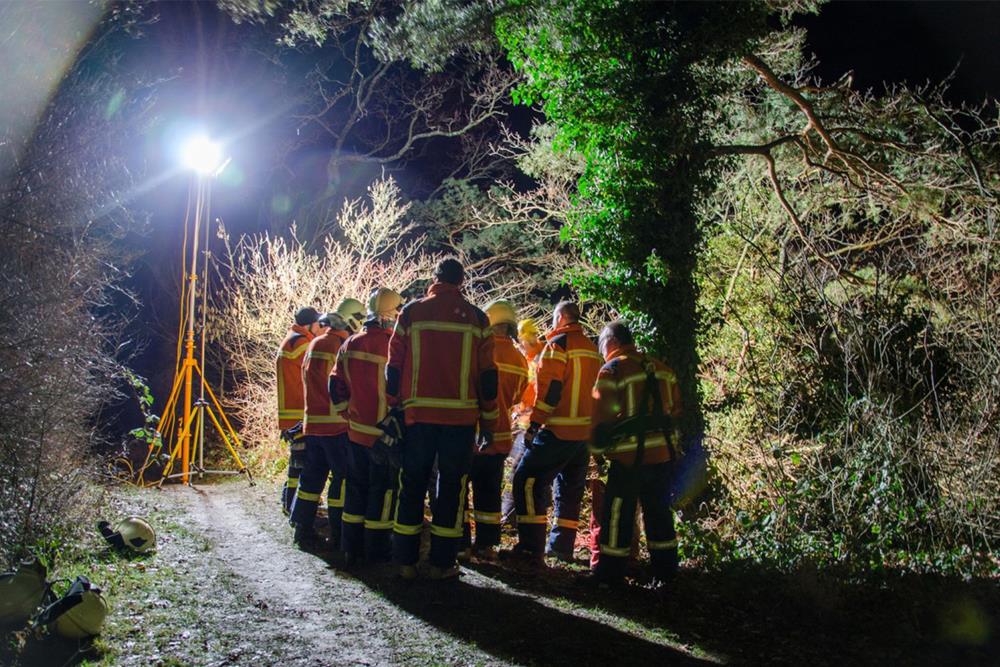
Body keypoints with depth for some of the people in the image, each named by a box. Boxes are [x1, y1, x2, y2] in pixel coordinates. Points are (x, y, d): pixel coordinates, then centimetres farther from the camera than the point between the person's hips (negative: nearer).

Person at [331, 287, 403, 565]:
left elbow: (337, 387, 6)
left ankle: (352, 547, 22)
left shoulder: (350, 344, 1)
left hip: (356, 430, 6)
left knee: (356, 487, 15)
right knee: (383, 490, 5)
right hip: (384, 432, -6)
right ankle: (376, 549, 11)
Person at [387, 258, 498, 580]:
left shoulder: (411, 312, 3)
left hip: (418, 414, 1)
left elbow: (394, 367, 3)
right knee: (451, 487, 8)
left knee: (412, 485, 10)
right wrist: (488, 420, 10)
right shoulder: (476, 318, 2)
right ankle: (442, 562, 10)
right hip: (460, 416, -1)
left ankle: (405, 560, 14)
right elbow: (486, 375, 3)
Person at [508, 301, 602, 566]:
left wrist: (534, 424, -13)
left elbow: (549, 387, -16)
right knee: (570, 487, 16)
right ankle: (562, 546, 23)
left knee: (529, 480, -5)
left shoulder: (559, 344, -9)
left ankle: (531, 548, -9)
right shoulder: (592, 349, 16)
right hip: (586, 431, 8)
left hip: (558, 430, -8)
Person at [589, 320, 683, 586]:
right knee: (659, 511, 15)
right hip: (663, 451, 6)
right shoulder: (661, 368, 11)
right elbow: (674, 409, 15)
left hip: (630, 454, -6)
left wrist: (599, 448, -1)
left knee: (618, 514, 4)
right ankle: (665, 569, 22)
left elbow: (603, 416, -10)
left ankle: (610, 571, 10)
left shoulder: (612, 370, -8)